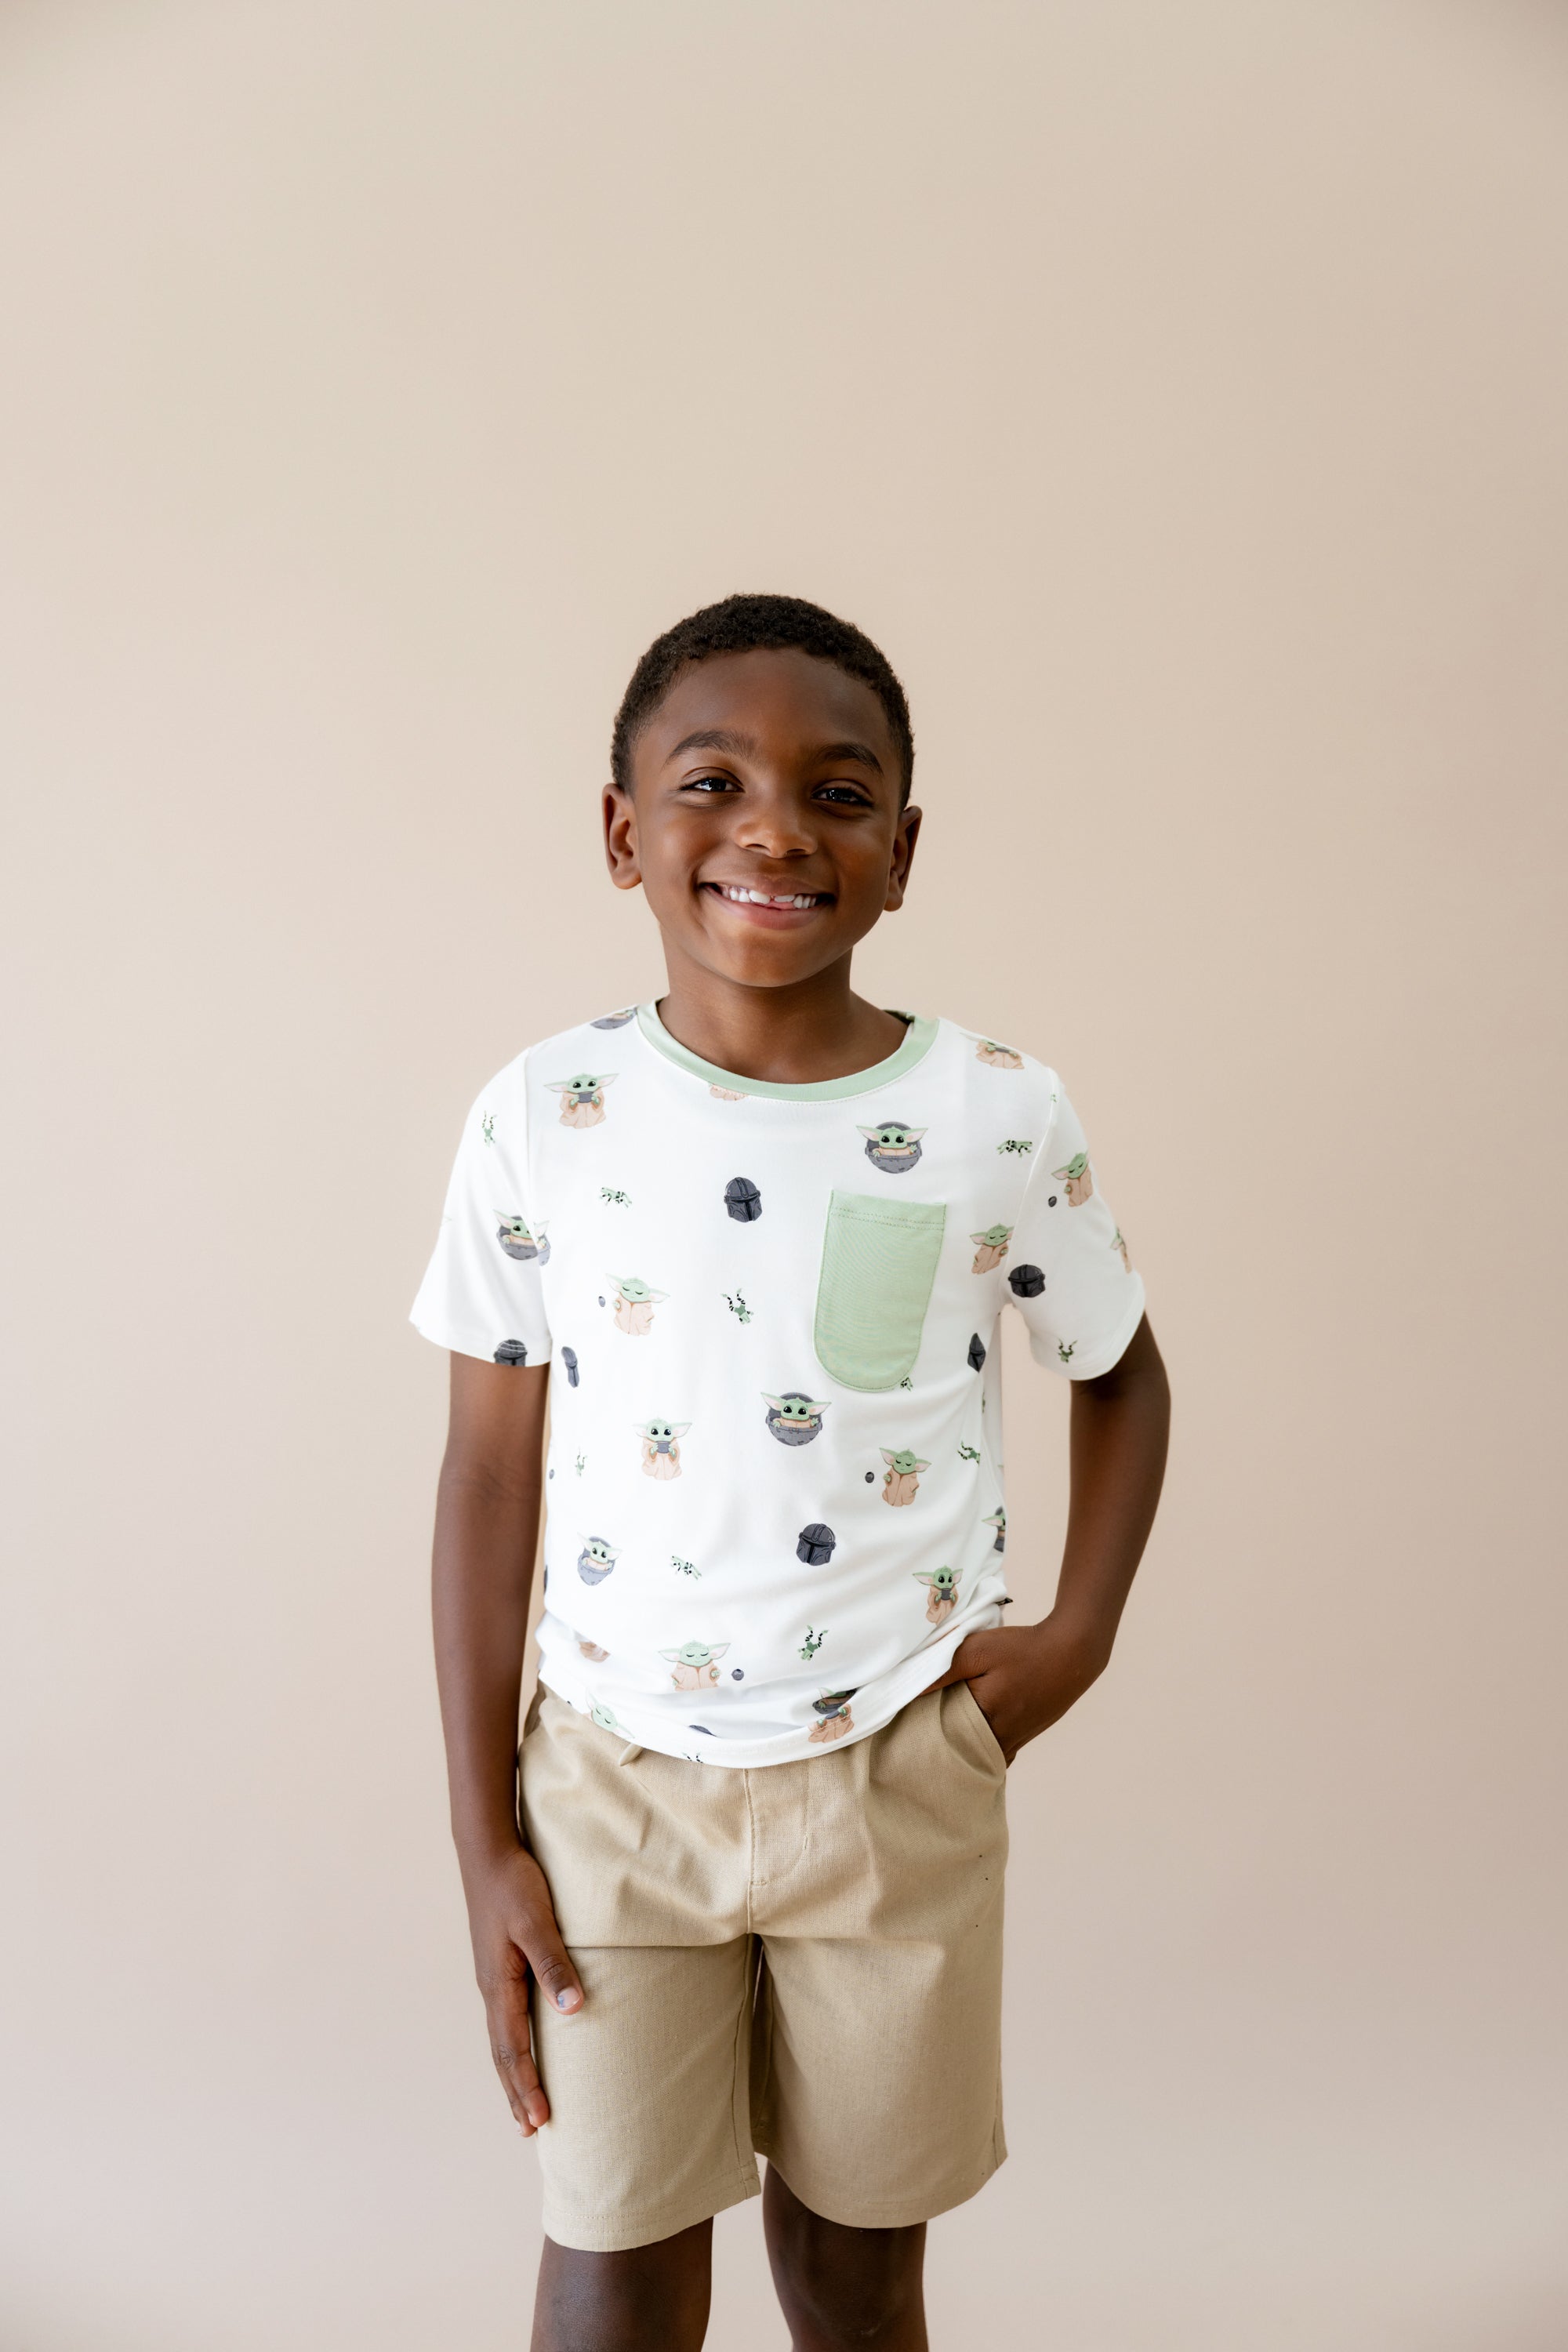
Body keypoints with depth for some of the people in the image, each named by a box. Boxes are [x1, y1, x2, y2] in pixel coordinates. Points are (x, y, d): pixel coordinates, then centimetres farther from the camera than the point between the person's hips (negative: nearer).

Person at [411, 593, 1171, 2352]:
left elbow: (1121, 1372, 9)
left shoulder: (1001, 1115, -7)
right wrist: (483, 1839, -1)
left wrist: (1077, 1637, -4)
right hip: (616, 1777, 0)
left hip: (901, 1783, 1)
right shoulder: (545, 1117, -8)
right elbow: (492, 1470, -2)